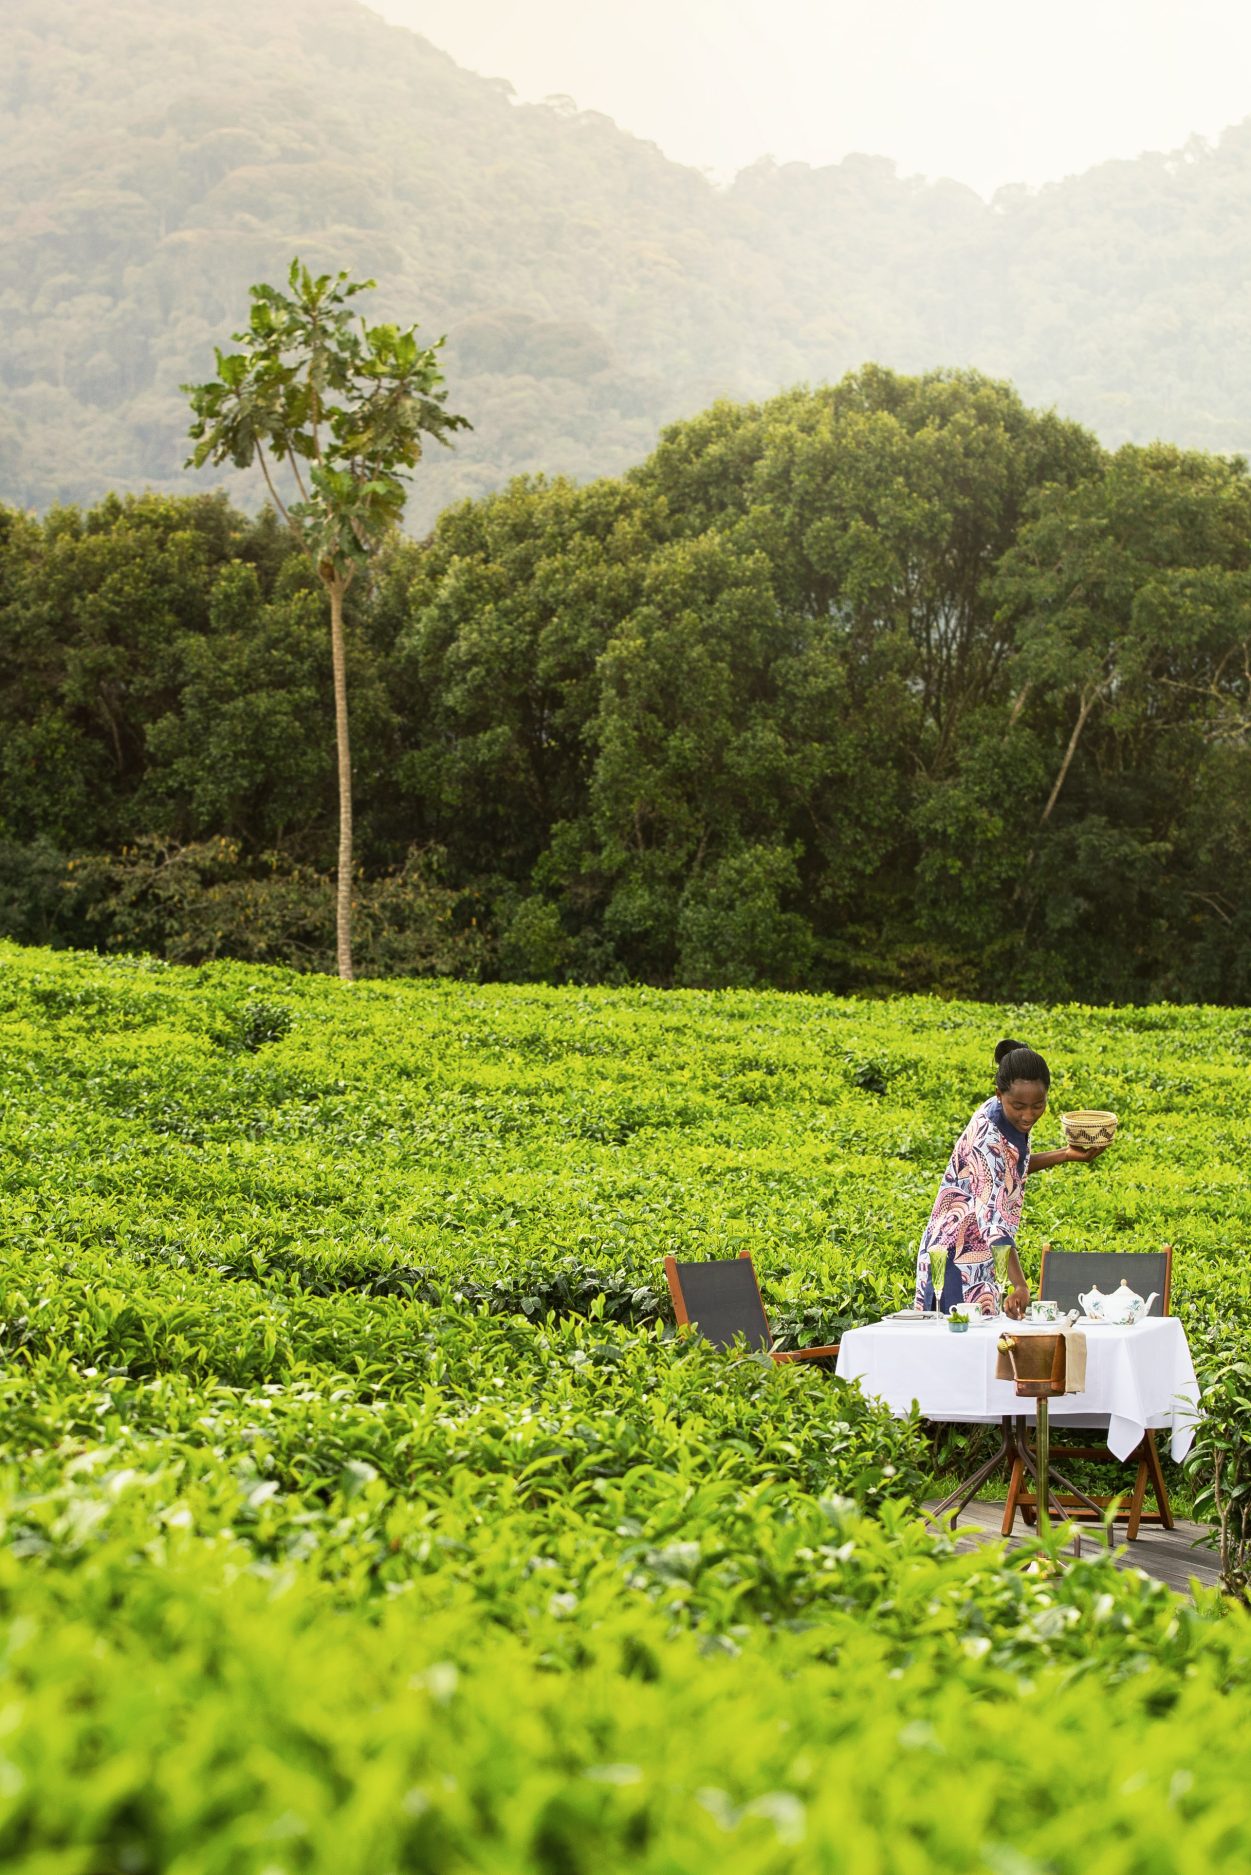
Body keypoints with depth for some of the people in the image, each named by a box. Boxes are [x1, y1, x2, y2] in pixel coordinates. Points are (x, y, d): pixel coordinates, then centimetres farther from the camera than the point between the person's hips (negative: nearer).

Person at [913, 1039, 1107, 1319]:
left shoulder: (999, 1113, -3)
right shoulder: (988, 1139, -29)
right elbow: (992, 1220, -38)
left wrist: (1065, 1155, 7)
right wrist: (1018, 1285, -49)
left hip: (979, 1254, 9)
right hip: (958, 1257, -9)